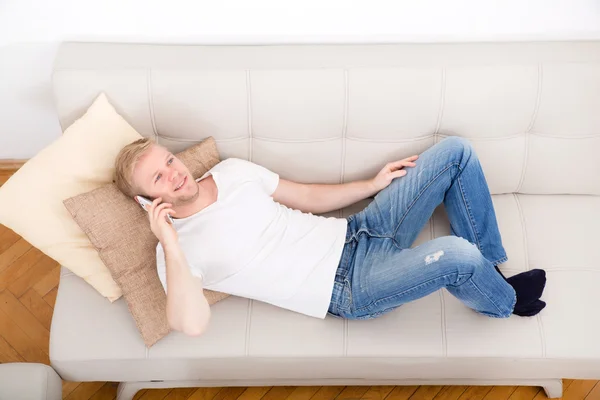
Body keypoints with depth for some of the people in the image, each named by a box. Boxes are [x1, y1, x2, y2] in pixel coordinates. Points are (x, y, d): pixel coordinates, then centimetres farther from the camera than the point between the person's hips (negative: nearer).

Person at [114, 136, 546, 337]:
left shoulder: (231, 170, 10)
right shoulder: (176, 252, -8)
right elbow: (192, 324, -27)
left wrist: (374, 184, 14)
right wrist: (170, 246, -33)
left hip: (355, 233, 7)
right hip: (347, 286, -7)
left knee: (455, 151, -2)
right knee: (456, 256, -32)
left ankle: (489, 265, 11)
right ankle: (504, 300, 6)